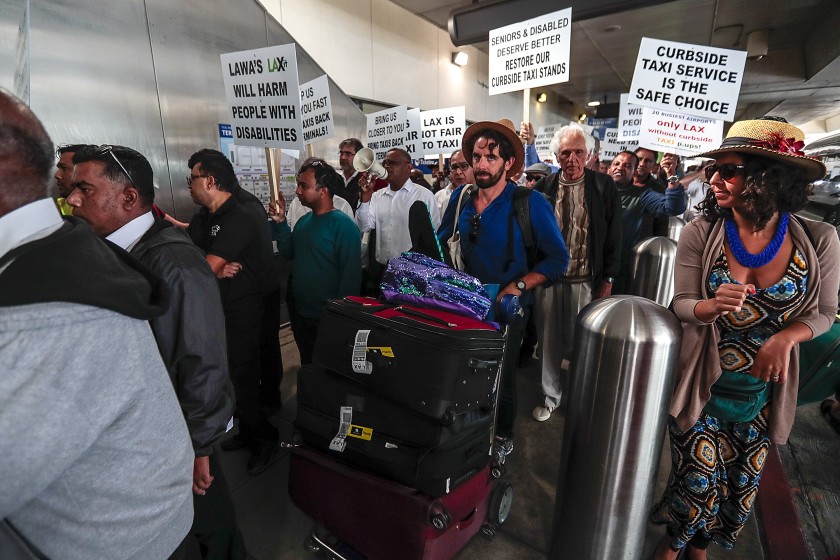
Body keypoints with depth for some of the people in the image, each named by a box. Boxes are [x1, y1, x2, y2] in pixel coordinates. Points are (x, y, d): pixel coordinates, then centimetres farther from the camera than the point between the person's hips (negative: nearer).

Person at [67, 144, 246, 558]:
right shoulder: (118, 250, 1)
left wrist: (197, 447, -17)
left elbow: (202, 364, -24)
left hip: (176, 435, -7)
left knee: (208, 520, 16)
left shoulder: (173, 265, -26)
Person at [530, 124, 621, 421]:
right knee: (549, 341, 12)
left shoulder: (604, 187, -3)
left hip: (587, 281, -1)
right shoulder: (543, 188, 1)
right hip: (548, 278, 2)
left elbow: (614, 237, -1)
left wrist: (608, 279, -3)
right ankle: (550, 397, 30)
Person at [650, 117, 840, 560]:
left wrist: (786, 337, -20)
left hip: (762, 390, 2)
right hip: (703, 383, -2)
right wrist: (713, 306, -31)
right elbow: (681, 304, -9)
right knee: (698, 480, 8)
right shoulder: (700, 234, -14)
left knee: (741, 484, 19)